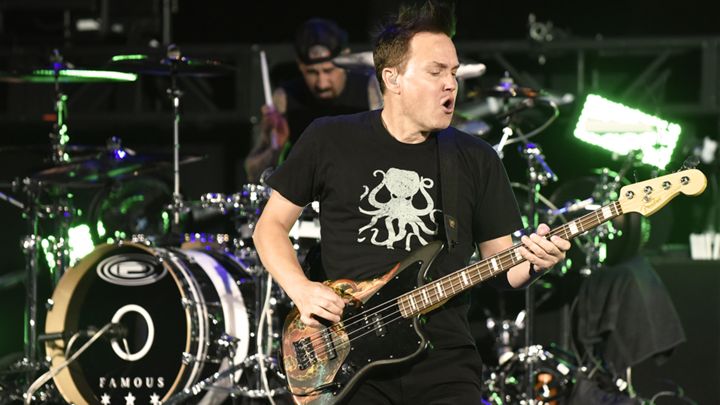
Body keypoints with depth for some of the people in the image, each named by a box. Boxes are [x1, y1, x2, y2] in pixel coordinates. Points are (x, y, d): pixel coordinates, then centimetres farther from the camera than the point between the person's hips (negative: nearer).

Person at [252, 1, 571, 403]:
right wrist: (301, 290, -4)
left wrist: (534, 262, -10)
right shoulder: (330, 141, 3)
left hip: (444, 360, 2)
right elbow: (271, 225, 11)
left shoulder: (477, 160, 9)